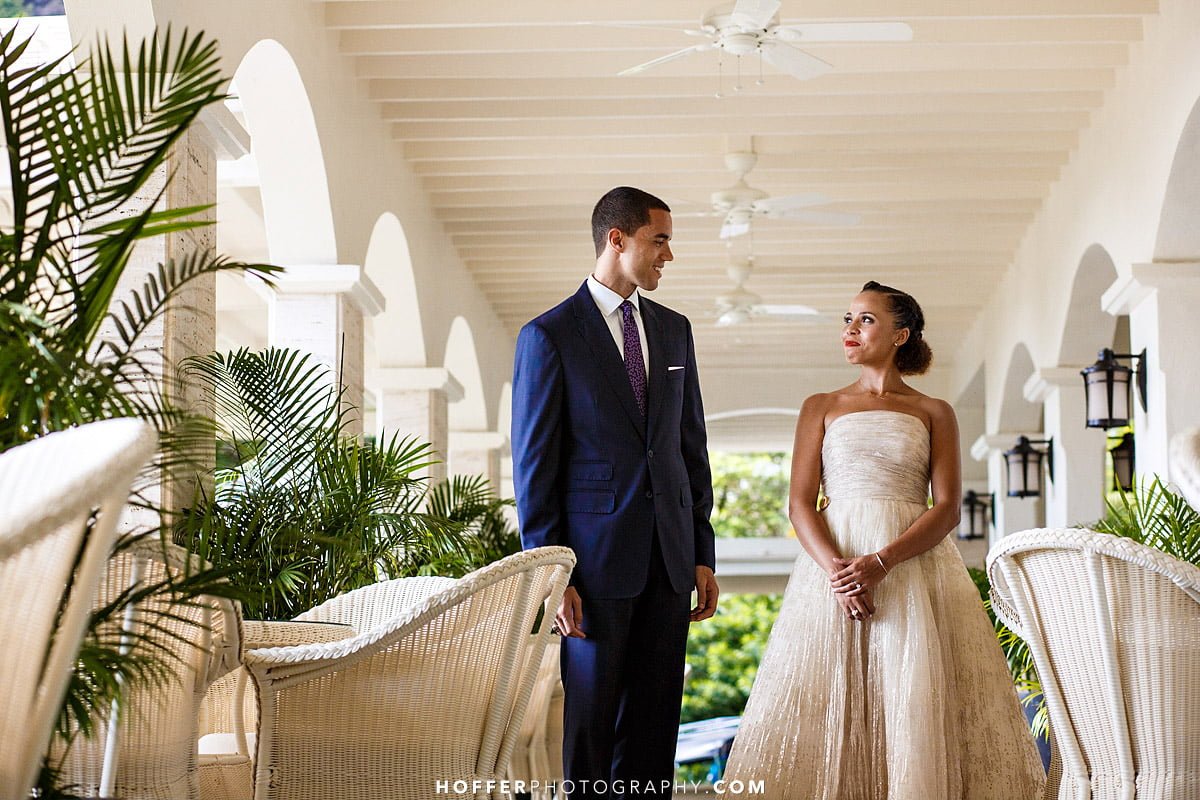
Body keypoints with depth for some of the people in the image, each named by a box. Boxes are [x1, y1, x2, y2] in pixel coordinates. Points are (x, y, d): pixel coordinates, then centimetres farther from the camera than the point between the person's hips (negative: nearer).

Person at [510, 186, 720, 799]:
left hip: (668, 561, 5)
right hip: (596, 562, -5)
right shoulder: (549, 336, -4)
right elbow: (533, 466, -6)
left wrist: (703, 554, 10)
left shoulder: (674, 330, 13)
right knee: (588, 723, 2)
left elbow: (691, 446, 16)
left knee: (654, 724, 7)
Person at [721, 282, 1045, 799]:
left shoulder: (934, 413, 10)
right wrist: (835, 569, -15)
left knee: (917, 709, -10)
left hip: (914, 563, -1)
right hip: (832, 560, 1)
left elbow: (947, 508, -1)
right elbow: (800, 504, 4)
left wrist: (882, 563, -16)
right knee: (826, 707, -6)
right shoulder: (821, 408, 14)